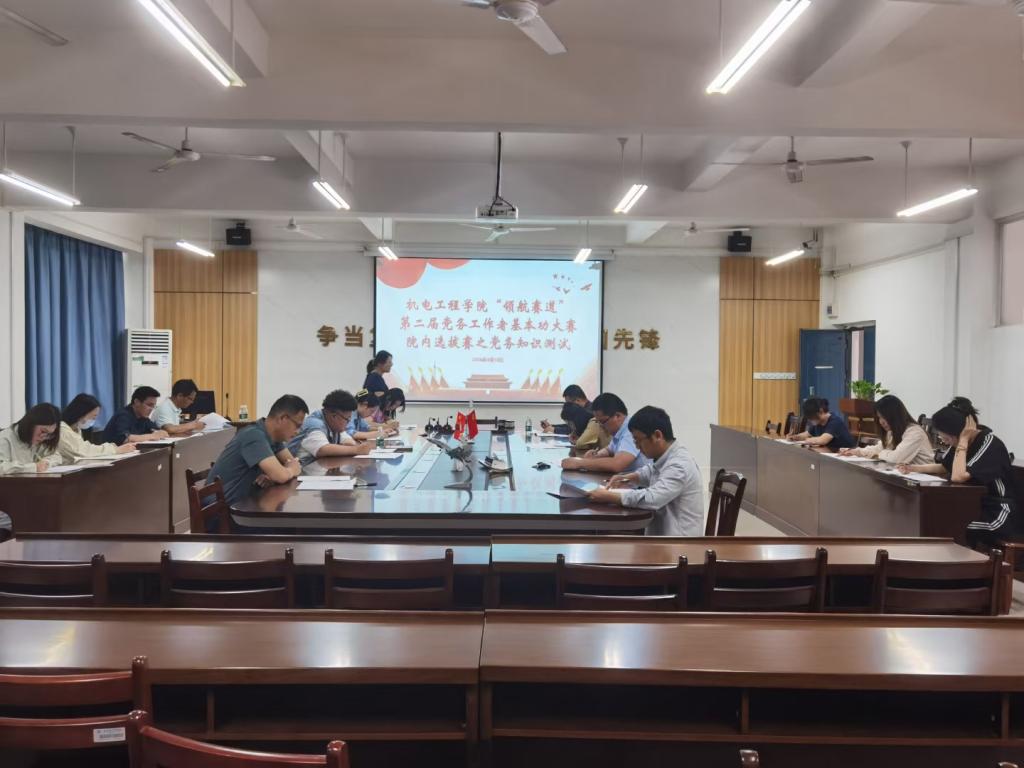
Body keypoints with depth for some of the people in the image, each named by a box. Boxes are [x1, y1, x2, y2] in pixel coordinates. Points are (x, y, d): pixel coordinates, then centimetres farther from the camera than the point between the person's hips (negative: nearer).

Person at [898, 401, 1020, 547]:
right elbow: (944, 467, 18)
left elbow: (958, 476, -33)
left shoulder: (990, 444, -22)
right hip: (975, 506, 8)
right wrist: (915, 468, 3)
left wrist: (964, 440, -27)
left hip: (998, 514, -8)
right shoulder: (959, 440, 1)